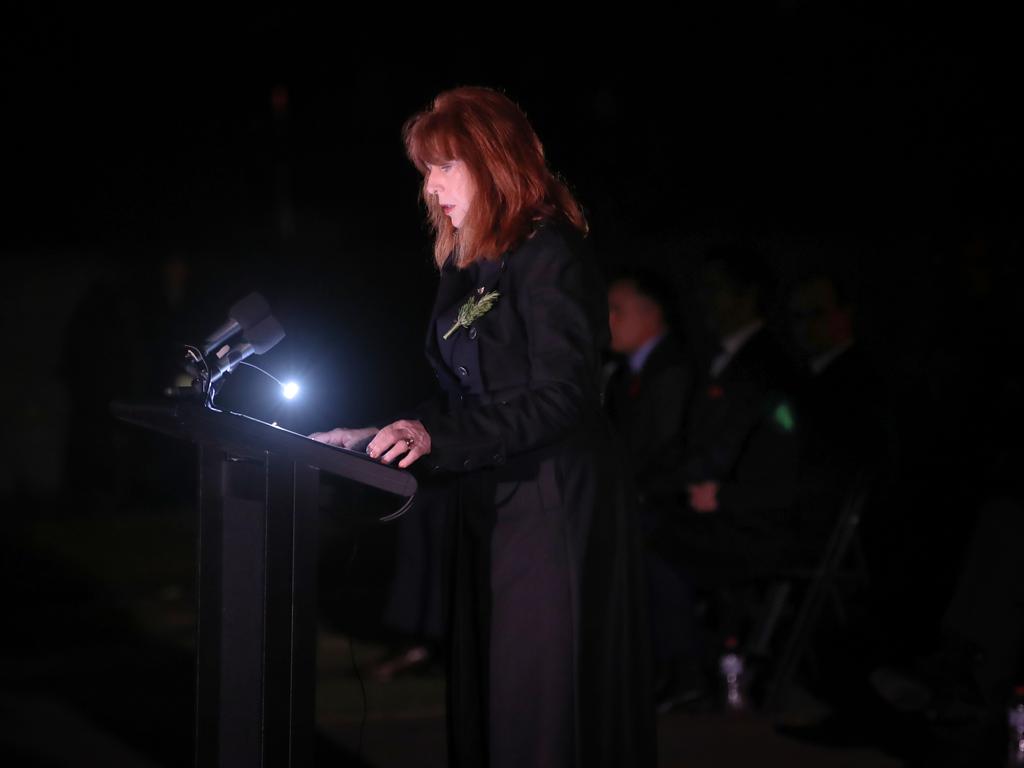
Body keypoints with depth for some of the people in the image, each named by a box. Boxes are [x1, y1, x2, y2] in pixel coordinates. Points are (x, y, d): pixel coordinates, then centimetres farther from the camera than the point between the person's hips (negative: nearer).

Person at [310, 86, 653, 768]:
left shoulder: (549, 255, -13)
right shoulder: (466, 264, 13)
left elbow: (561, 398, -20)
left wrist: (437, 436, -25)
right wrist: (388, 434, 3)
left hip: (551, 508, -9)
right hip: (485, 503, 9)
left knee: (543, 702, -5)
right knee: (484, 692, 11)